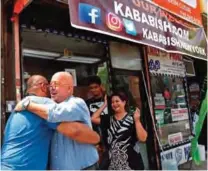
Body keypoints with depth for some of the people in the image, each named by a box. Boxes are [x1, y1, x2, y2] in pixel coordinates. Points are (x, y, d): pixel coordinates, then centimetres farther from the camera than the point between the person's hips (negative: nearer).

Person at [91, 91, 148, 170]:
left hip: (131, 162, -4)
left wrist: (137, 120, -22)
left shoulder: (132, 118, -6)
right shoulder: (109, 119, 9)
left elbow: (143, 138, -12)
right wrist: (104, 105, 3)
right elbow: (93, 118, -2)